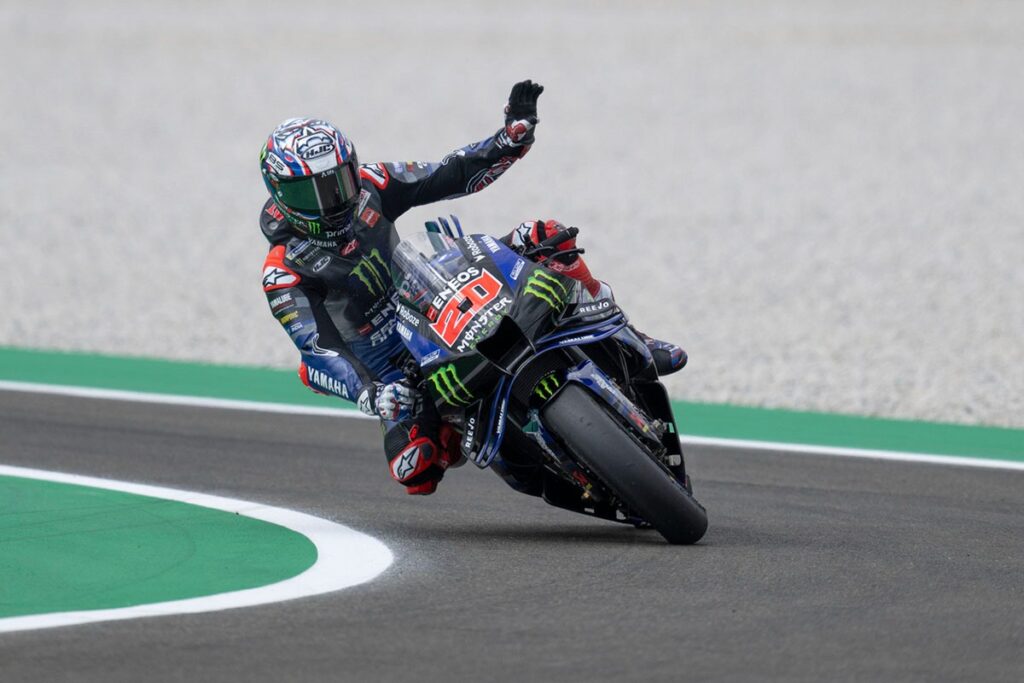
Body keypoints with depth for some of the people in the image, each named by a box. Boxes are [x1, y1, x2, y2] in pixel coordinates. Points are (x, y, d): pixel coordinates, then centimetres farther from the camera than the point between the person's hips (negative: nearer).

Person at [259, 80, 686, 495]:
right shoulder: (284, 273, -16)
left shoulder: (365, 187, -2)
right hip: (403, 374, -4)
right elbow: (315, 352, -26)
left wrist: (516, 134, -16)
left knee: (544, 239, -12)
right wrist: (369, 395, -44)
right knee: (415, 472, -29)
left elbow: (452, 176, 1)